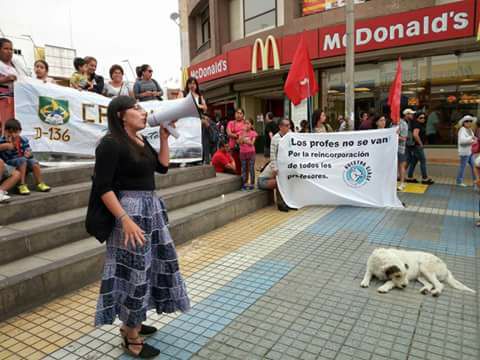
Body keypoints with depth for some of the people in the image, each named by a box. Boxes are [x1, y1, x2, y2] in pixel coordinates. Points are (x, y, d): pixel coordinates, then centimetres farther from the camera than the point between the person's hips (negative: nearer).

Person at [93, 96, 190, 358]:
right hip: (130, 210, -9)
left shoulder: (141, 141, 11)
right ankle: (131, 339, 19)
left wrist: (164, 137, 5)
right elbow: (102, 186, -19)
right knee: (134, 272, 0)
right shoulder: (111, 143, -15)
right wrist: (125, 220, -26)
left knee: (150, 266, 16)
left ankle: (131, 323, 35)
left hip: (151, 208, 9)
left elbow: (162, 166, 14)